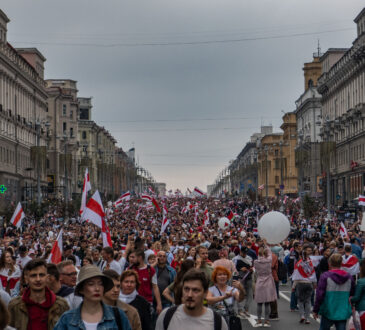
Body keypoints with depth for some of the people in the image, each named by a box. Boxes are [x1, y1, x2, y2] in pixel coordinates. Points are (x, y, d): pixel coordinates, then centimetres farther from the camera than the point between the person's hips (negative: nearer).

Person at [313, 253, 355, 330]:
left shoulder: (325, 276, -11)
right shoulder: (349, 277, 3)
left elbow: (319, 295, -12)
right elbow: (352, 295, 10)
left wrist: (315, 310, -3)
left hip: (328, 312, -3)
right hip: (343, 313, 3)